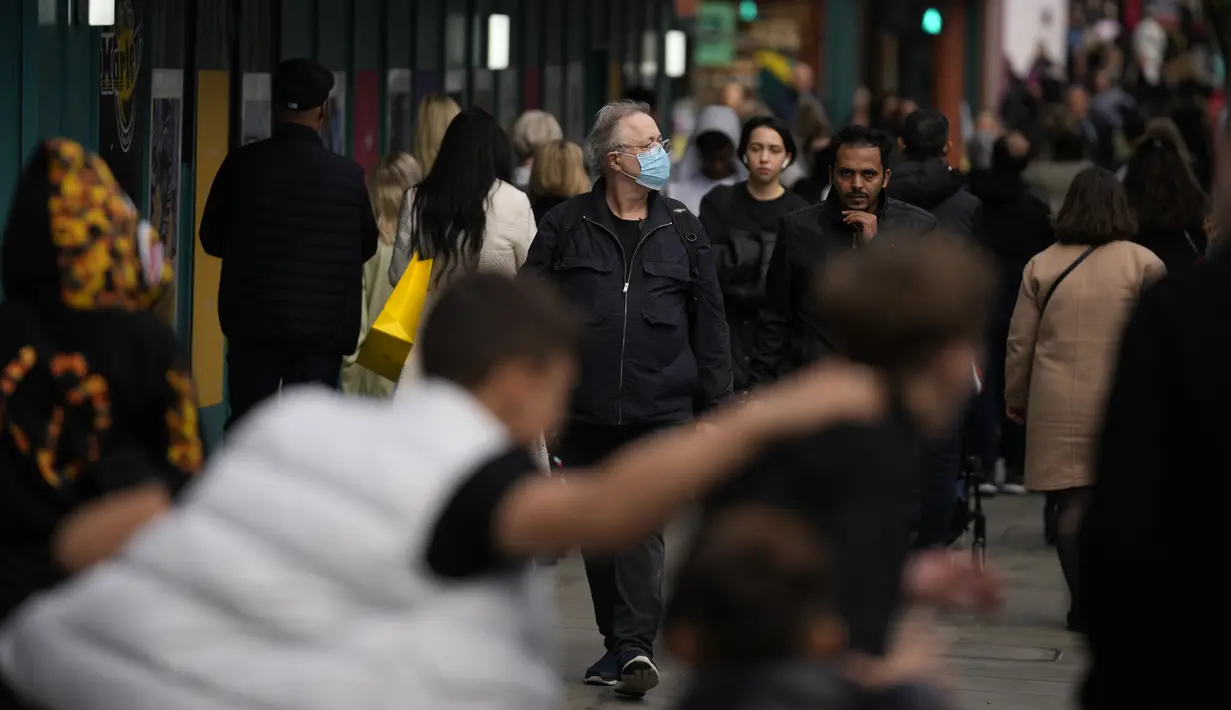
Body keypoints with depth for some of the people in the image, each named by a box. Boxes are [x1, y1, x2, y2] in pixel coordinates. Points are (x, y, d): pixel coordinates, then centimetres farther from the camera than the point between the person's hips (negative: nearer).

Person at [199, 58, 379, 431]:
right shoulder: (348, 174, -6)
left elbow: (212, 239, 3)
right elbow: (367, 246, 6)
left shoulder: (242, 164, -6)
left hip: (253, 319, 1)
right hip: (321, 324, -1)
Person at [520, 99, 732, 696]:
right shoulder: (566, 226, 4)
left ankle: (635, 645, -14)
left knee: (644, 526, -10)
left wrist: (715, 400, 6)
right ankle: (618, 642, 19)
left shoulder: (681, 229, 8)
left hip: (660, 408, -1)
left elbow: (709, 319, 10)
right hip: (584, 407, 1)